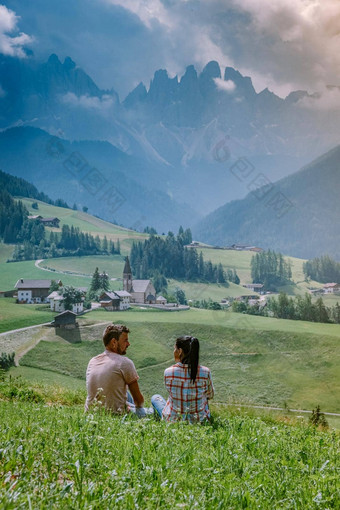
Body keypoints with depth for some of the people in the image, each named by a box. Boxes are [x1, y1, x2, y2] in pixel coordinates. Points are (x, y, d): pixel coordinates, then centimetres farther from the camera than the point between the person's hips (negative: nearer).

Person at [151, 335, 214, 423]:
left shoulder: (168, 372, -19)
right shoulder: (205, 372, -17)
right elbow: (210, 395, 1)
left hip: (173, 420, -1)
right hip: (199, 421, 1)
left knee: (155, 398, 29)